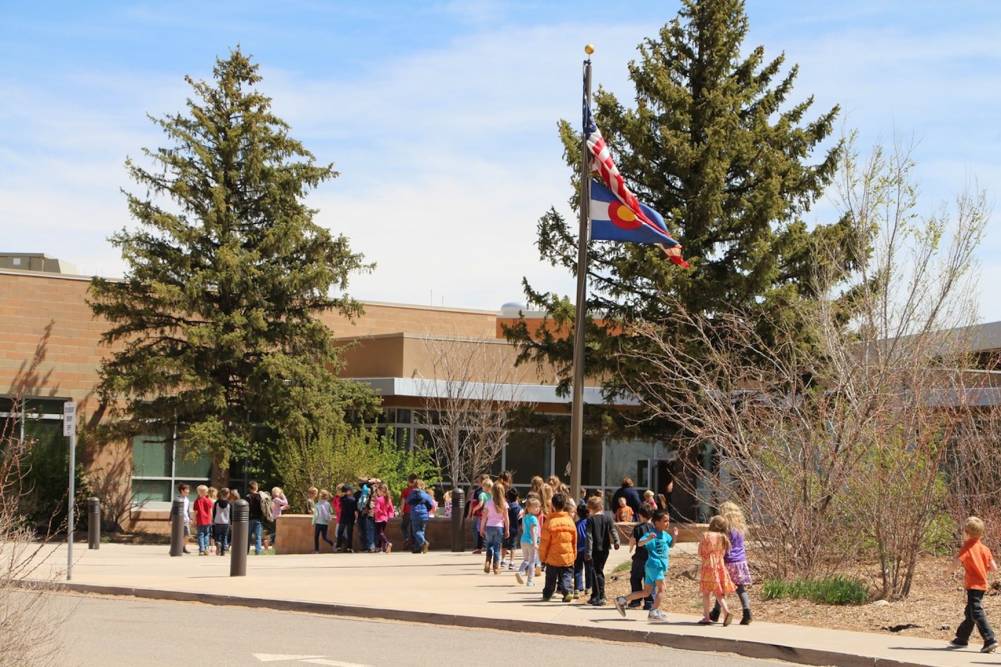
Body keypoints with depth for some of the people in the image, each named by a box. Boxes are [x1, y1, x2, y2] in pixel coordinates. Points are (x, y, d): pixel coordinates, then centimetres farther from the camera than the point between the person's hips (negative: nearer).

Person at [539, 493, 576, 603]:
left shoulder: (549, 522, -12)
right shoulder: (570, 520, 0)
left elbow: (544, 542, -8)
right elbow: (575, 540, 7)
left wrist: (542, 556, 4)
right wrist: (574, 555, 18)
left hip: (553, 557, -2)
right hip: (568, 557, 2)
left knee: (551, 578, 13)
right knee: (566, 576, 5)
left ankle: (547, 594, 24)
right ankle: (568, 591, -16)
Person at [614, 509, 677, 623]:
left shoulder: (666, 535, 12)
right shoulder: (651, 534, -13)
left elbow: (670, 544, 31)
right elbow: (639, 543, -26)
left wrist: (674, 536, 11)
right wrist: (648, 539, -46)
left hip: (661, 565, 9)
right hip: (654, 565, -9)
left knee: (646, 592, 14)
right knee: (661, 588, -17)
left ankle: (622, 600, 20)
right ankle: (654, 613, -17)